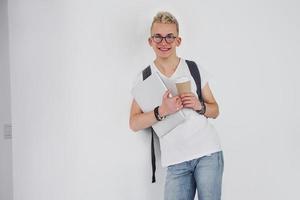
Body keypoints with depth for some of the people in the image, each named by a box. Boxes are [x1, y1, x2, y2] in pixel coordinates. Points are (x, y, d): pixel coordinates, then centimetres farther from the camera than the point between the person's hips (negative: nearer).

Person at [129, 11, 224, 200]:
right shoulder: (144, 78, 4)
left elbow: (215, 111, 12)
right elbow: (134, 124, -1)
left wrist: (199, 106, -9)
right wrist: (162, 111, -16)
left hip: (208, 152, 0)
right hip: (176, 161, 0)